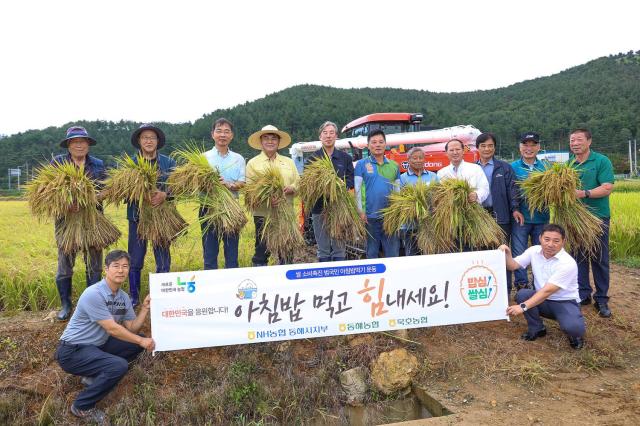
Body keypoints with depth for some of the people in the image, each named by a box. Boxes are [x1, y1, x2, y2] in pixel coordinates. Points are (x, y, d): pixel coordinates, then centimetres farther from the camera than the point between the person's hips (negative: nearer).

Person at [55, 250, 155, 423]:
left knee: (135, 343, 2)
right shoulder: (93, 294, -24)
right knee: (119, 366, -28)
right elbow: (112, 329, -22)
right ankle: (82, 406, -6)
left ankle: (95, 375, 10)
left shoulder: (124, 297, 3)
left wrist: (145, 308, -8)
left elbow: (132, 328, 6)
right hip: (72, 351, -9)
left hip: (97, 345, 9)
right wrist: (141, 341, -14)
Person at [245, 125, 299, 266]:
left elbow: (299, 183, 13)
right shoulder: (253, 163, 5)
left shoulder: (289, 162, 17)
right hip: (263, 213, -3)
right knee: (262, 252, 1)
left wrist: (292, 188, -10)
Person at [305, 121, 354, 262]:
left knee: (340, 247, 3)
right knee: (323, 250, 5)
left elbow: (351, 180, 6)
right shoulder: (313, 158, 6)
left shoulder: (345, 157, 10)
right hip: (319, 207, 0)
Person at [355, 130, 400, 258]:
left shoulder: (394, 165, 10)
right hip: (370, 216, -2)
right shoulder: (361, 164, 1)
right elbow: (357, 189, -3)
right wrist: (360, 211, -10)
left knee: (393, 253, 7)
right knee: (372, 252, 8)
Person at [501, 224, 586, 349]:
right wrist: (507, 253, -24)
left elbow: (548, 291, -30)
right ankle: (537, 329, 1)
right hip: (542, 300, 5)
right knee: (522, 294, -24)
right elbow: (513, 266, -1)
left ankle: (575, 333, 7)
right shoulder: (534, 251, -7)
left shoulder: (568, 263, -25)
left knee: (572, 327, -34)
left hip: (565, 302, -5)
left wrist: (523, 307, -37)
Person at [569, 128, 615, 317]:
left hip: (597, 216, -3)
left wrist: (584, 193, -27)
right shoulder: (567, 164, 8)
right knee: (578, 257, 10)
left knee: (600, 259, 3)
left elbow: (607, 188, -13)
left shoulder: (602, 161, -4)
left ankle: (601, 299, 13)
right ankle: (583, 294, 22)